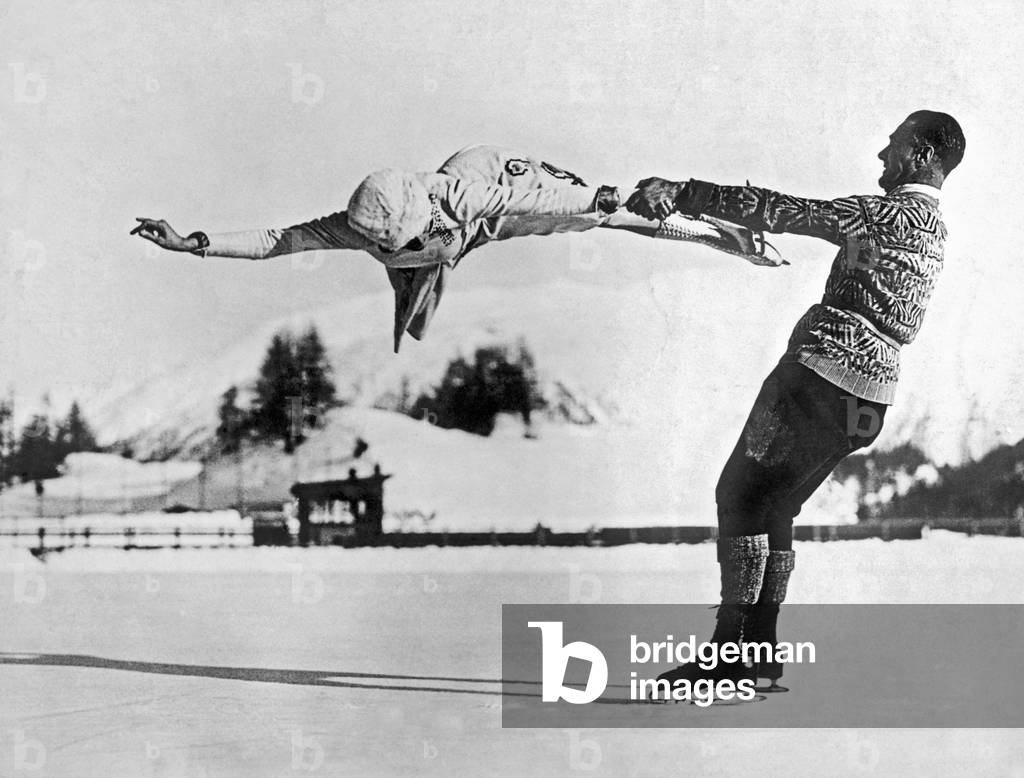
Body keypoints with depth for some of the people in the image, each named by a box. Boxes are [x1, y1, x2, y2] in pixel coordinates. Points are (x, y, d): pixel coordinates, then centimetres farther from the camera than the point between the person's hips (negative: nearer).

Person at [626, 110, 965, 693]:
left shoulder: (897, 213, -9)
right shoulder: (933, 228, 20)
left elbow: (792, 214, -15)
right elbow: (824, 221, 26)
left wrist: (684, 194, -16)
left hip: (822, 371, -9)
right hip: (871, 391, 9)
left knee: (740, 495, -4)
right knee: (774, 510, 14)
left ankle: (731, 653, -8)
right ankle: (762, 657, 13)